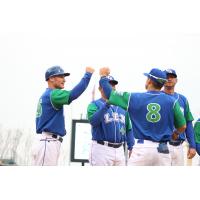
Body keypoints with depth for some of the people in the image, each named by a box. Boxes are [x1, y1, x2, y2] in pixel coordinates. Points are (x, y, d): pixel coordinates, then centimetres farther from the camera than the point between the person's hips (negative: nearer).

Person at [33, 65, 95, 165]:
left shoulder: (46, 95, 21)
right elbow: (72, 95, -23)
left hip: (49, 142, 10)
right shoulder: (52, 94, -10)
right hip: (47, 143, -10)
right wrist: (88, 75, -18)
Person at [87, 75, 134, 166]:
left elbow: (128, 128, 19)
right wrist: (107, 105, -27)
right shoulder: (95, 104, 0)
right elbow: (93, 121, -20)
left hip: (120, 150, 6)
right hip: (102, 148, -6)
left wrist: (131, 147, 10)